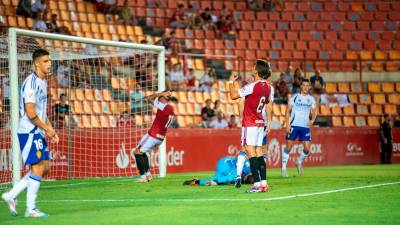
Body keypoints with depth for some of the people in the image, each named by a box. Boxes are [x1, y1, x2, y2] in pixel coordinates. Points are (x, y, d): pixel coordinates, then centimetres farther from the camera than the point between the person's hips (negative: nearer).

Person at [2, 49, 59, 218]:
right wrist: (47, 129, -14)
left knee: (45, 167, 9)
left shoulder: (42, 82, 15)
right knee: (38, 168, -8)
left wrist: (51, 130, 12)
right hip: (29, 132, -10)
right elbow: (30, 112, -20)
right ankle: (31, 209, -1)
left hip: (38, 133, 10)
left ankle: (11, 195, 15)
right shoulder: (32, 83, -16)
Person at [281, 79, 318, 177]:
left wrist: (312, 120, -5)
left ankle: (299, 163, 23)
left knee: (307, 148, -4)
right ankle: (284, 167, 6)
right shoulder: (295, 97, 1)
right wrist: (287, 124, -9)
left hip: (305, 126, 3)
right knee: (288, 147, -3)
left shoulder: (311, 99, 10)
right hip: (294, 125, -3)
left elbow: (314, 111, 16)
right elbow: (288, 110, 0)